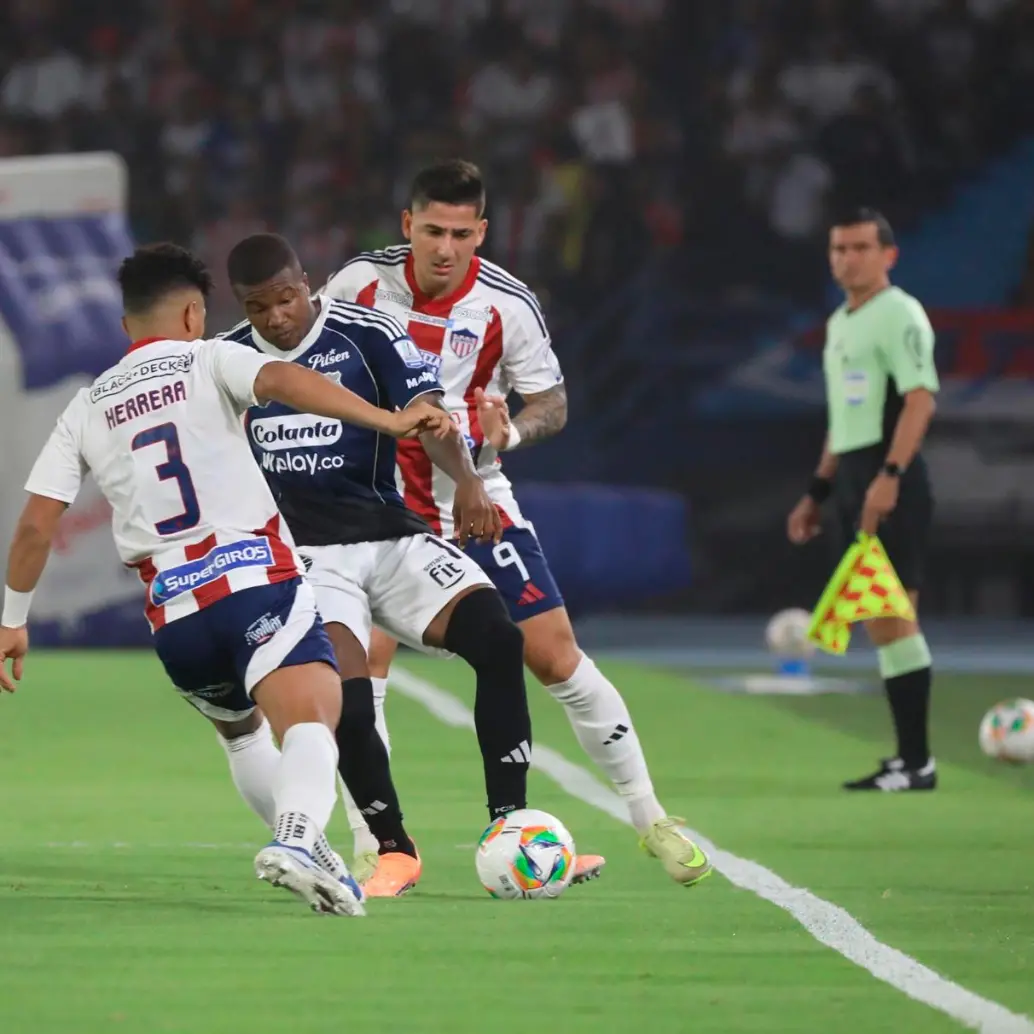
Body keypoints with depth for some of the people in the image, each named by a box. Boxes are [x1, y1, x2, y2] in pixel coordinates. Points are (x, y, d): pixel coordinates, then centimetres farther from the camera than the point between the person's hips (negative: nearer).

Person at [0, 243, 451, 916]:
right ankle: (299, 840, -48)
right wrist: (387, 421, -21)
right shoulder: (208, 361, 9)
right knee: (310, 721, -21)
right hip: (257, 576, -5)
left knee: (239, 732, 31)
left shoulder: (88, 409, 20)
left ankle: (306, 847, 26)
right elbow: (281, 380, -13)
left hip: (172, 613, 5)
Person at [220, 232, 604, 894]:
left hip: (388, 534, 1)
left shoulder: (369, 335, -2)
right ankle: (394, 852, 0)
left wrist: (466, 479, -33)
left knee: (498, 640, -20)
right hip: (301, 553, 0)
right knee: (345, 697, -22)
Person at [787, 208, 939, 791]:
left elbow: (921, 397, -19)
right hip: (854, 482, 9)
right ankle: (909, 759, 11)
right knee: (880, 624, 8)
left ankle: (918, 761, -10)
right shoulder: (840, 323, 20)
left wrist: (889, 475, -28)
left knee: (891, 616, -12)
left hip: (890, 486, -9)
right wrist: (819, 492, 24)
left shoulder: (899, 314, -8)